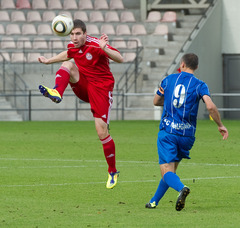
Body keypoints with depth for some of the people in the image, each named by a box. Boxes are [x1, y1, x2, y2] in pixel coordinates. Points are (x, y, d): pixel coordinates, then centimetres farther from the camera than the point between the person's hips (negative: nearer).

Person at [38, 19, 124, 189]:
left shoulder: (96, 45, -19)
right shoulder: (73, 46, 2)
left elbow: (120, 59, -30)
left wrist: (104, 49, -45)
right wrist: (49, 61, 32)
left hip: (101, 90, -6)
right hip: (83, 87, 6)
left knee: (102, 132, -8)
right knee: (68, 65, -19)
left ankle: (113, 172, 7)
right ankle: (57, 93, -42)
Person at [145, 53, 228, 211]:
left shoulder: (169, 80, 8)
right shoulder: (199, 85, 0)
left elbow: (156, 101, 20)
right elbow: (211, 106, -15)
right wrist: (220, 125, -1)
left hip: (167, 131, -1)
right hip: (187, 134, 1)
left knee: (167, 171, -8)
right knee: (171, 168, 20)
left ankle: (181, 188, -38)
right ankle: (154, 201, 25)